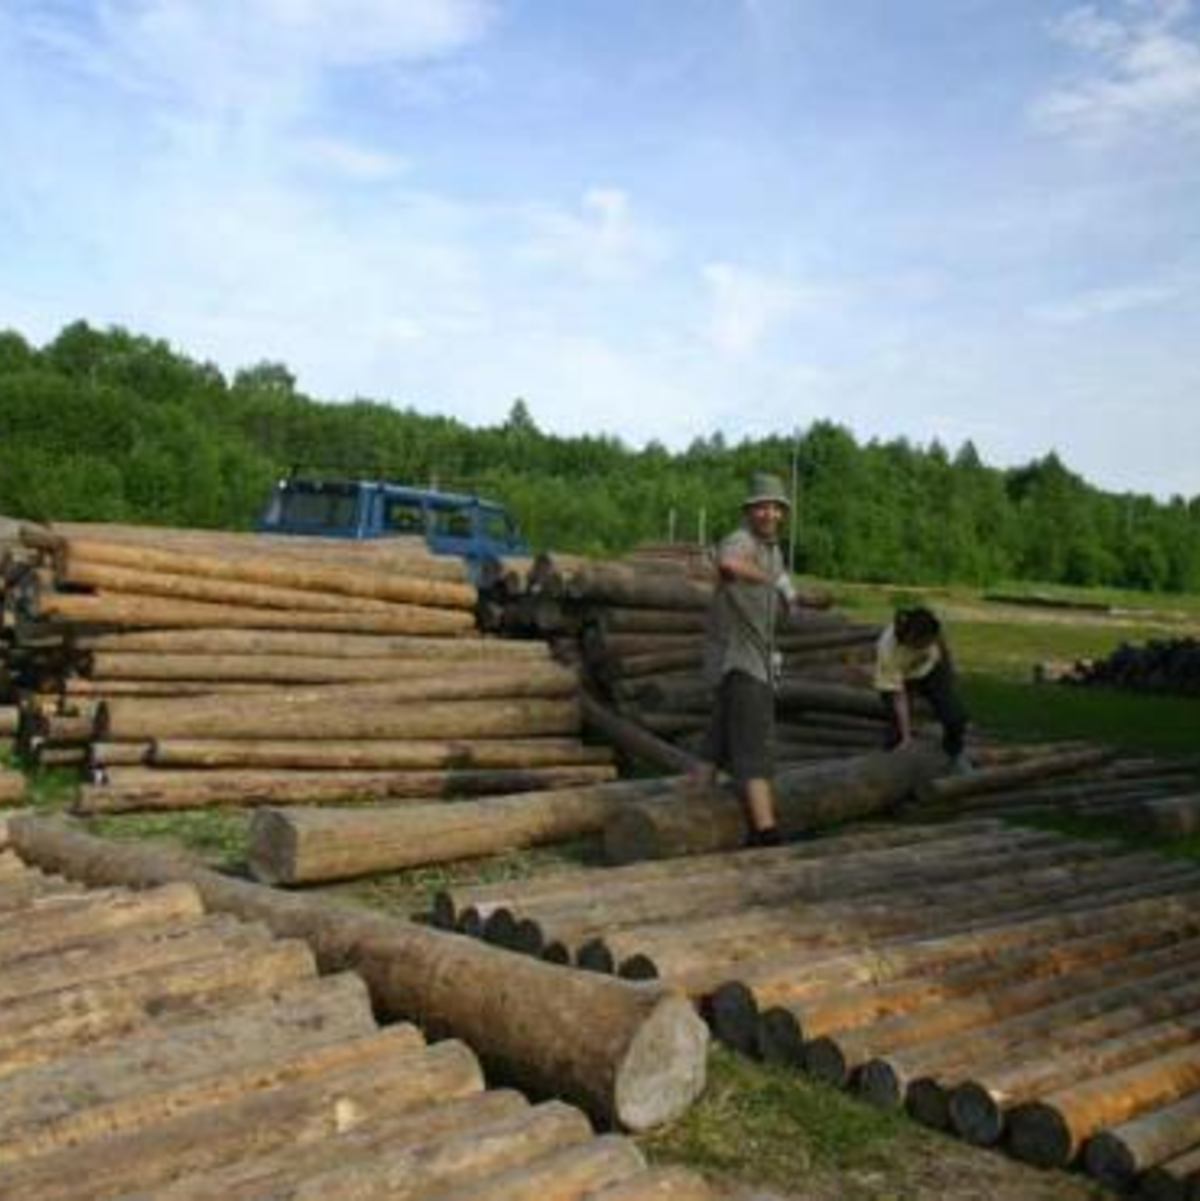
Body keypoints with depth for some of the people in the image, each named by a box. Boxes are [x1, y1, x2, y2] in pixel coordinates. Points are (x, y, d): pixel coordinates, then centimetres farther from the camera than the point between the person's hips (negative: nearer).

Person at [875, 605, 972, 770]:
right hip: (901, 678, -3)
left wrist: (948, 662, 10)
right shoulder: (888, 651, -41)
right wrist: (906, 736, -34)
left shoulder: (928, 625, -35)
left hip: (932, 668, 3)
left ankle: (957, 755, 30)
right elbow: (899, 696, -34)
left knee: (955, 716, 1)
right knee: (898, 726, -13)